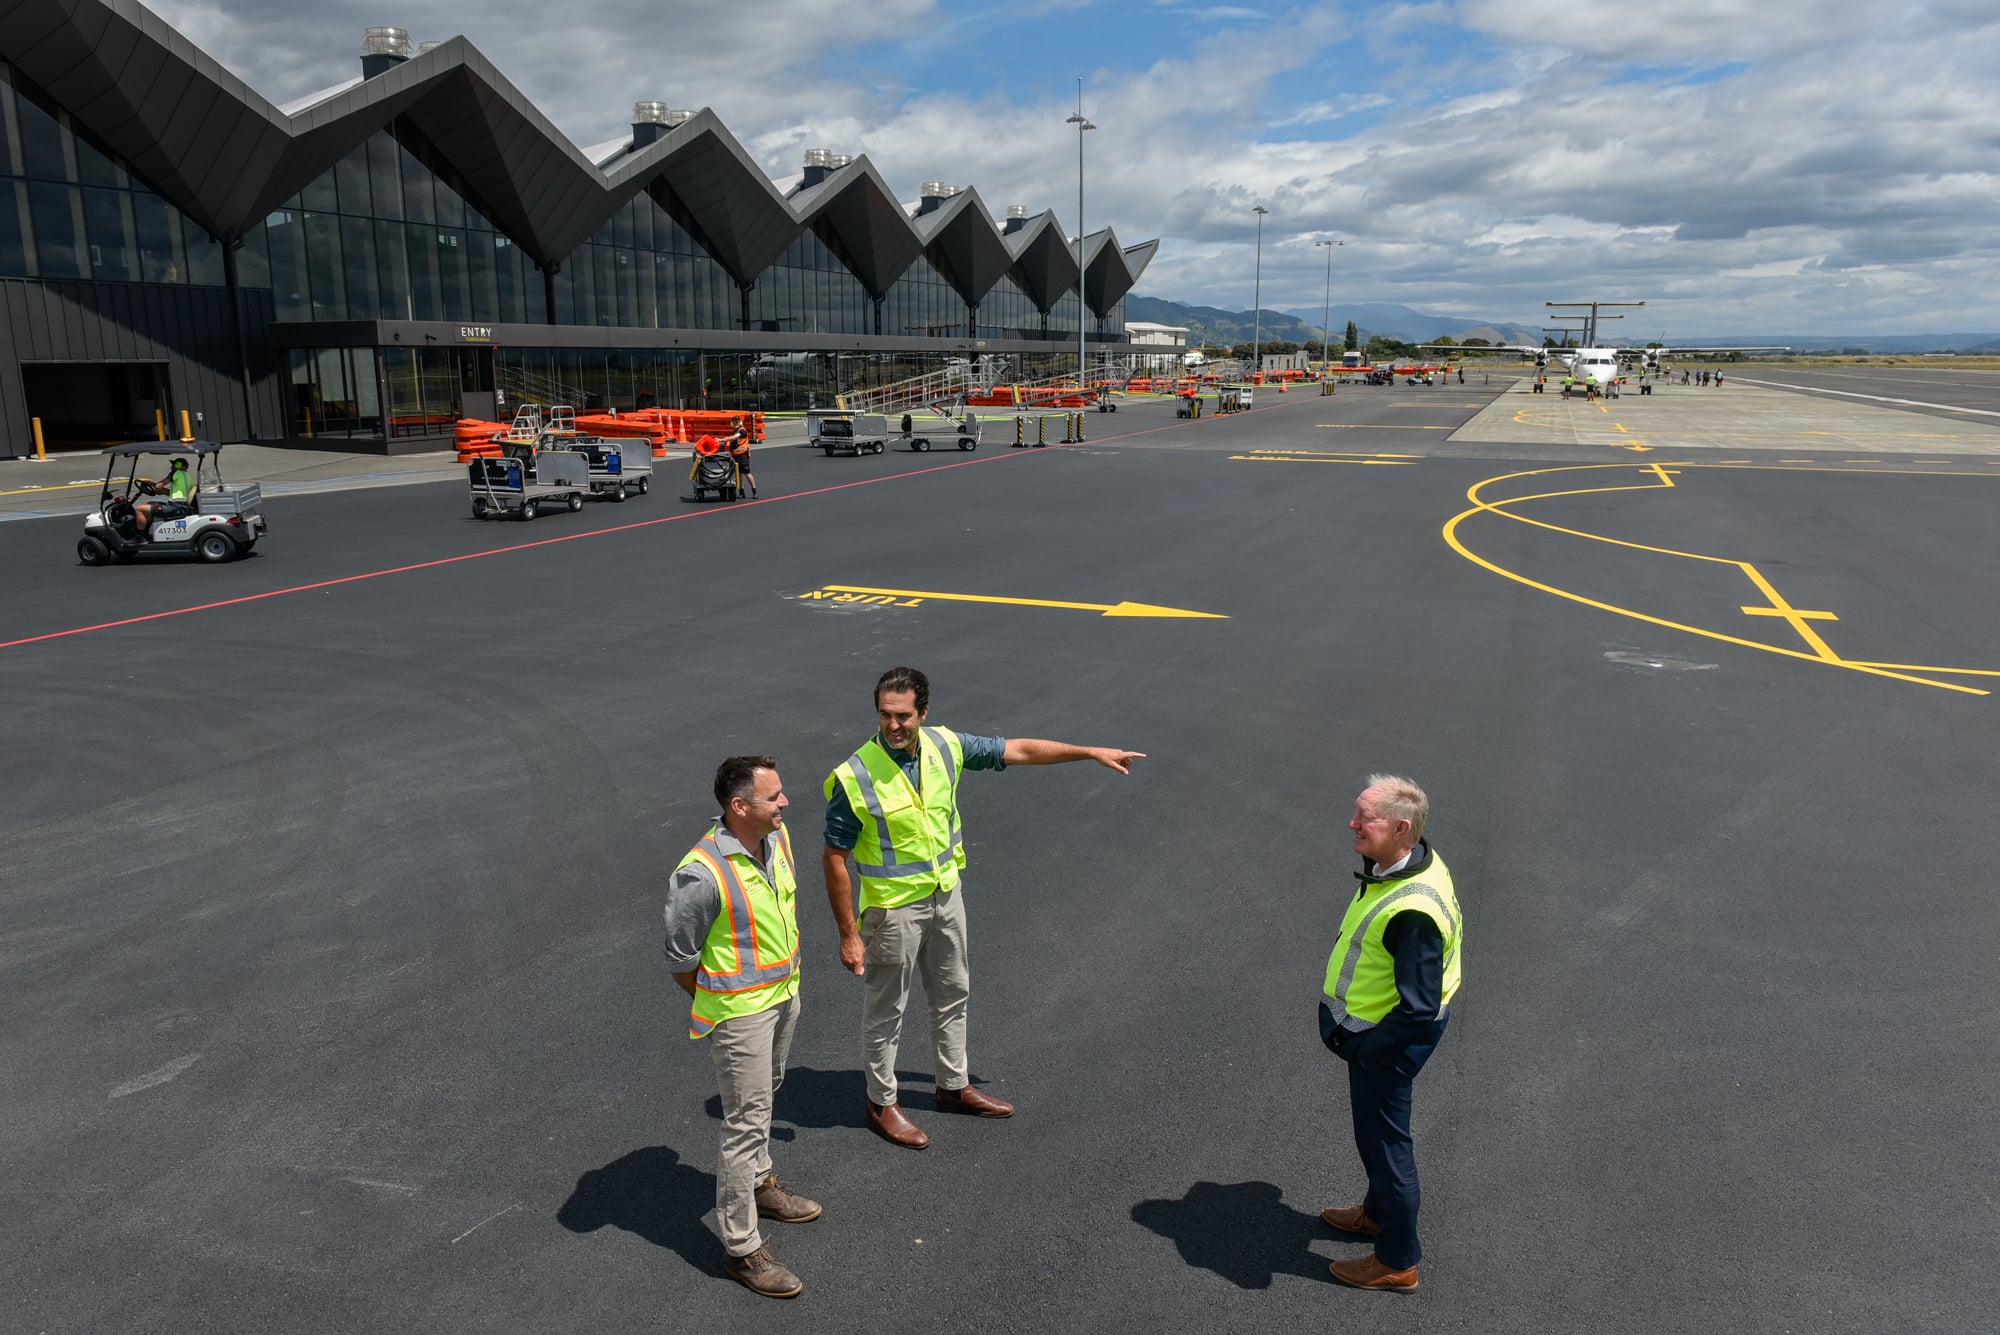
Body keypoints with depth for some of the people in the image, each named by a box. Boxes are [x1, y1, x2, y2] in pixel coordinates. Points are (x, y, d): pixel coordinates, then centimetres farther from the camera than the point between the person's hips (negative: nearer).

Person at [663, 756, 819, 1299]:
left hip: (785, 994, 8)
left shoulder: (779, 837, -6)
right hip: (739, 1011, -8)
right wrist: (714, 1005, -3)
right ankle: (741, 1248, 13)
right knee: (746, 1124, 0)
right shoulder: (702, 873, -30)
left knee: (764, 1096, 27)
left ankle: (758, 1182, 49)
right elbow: (680, 957, -16)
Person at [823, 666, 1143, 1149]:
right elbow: (834, 858, -19)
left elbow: (1019, 750, 0)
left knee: (952, 994, 21)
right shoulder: (855, 778, -25)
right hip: (892, 908, -6)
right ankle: (882, 1103, 32)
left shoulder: (944, 746, -11)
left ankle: (953, 1086, 42)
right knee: (886, 1010, 11)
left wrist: (1093, 752, 3)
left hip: (946, 894, 6)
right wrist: (849, 934, -17)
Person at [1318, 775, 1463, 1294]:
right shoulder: (1409, 862, -6)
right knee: (1377, 1129, 28)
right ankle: (1378, 1212, 52)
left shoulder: (1412, 911, -37)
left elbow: (1420, 1008, -32)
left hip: (1389, 1038, -9)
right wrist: (1339, 1014, 16)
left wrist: (1364, 1051, -19)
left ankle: (1397, 1262, 31)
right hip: (1375, 1027, 9)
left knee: (1384, 1139, 10)